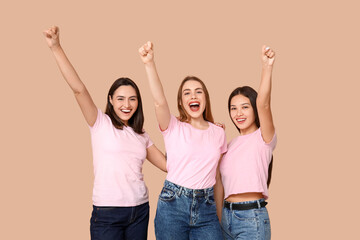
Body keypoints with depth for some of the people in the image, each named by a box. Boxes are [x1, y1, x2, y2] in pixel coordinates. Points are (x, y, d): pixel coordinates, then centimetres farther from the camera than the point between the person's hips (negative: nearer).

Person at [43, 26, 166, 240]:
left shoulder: (141, 135, 14)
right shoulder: (101, 124, 0)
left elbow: (169, 164, 13)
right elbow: (78, 89, -13)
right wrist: (56, 48, -23)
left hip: (140, 210, 5)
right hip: (108, 214, -4)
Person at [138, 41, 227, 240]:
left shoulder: (219, 133, 9)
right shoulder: (174, 128, -2)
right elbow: (159, 102, -22)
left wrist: (221, 214, 14)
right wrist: (149, 64, -37)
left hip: (206, 207, 3)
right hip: (173, 204, -3)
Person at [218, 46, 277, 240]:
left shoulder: (264, 137, -5)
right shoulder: (232, 144, 15)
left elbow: (262, 104, -24)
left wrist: (267, 67, -36)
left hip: (252, 218, -6)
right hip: (227, 216, 7)